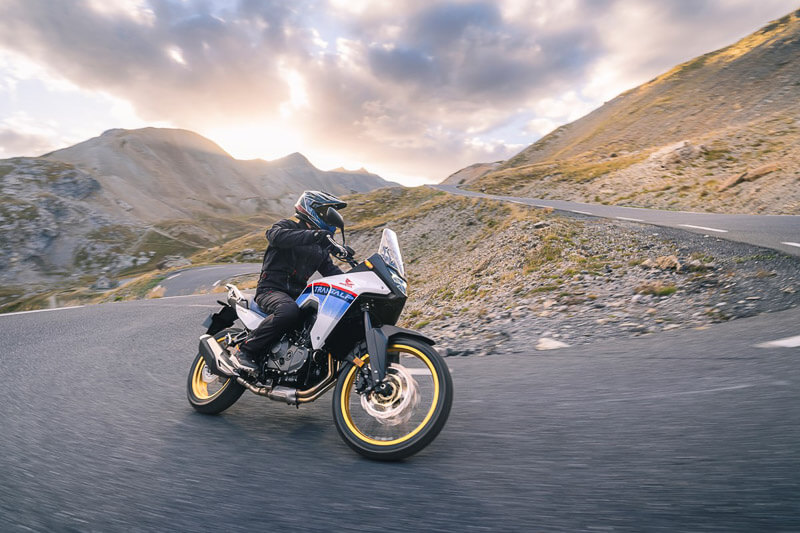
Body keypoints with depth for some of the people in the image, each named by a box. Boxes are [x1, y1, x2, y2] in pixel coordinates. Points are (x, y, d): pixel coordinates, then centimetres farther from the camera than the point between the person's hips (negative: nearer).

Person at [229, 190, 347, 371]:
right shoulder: (287, 225, 0)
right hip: (271, 288, -7)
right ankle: (244, 349, -22)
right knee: (289, 311, -38)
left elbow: (330, 270, 19)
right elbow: (276, 234, -24)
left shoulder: (321, 247, 21)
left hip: (298, 293, 7)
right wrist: (314, 235, -37)